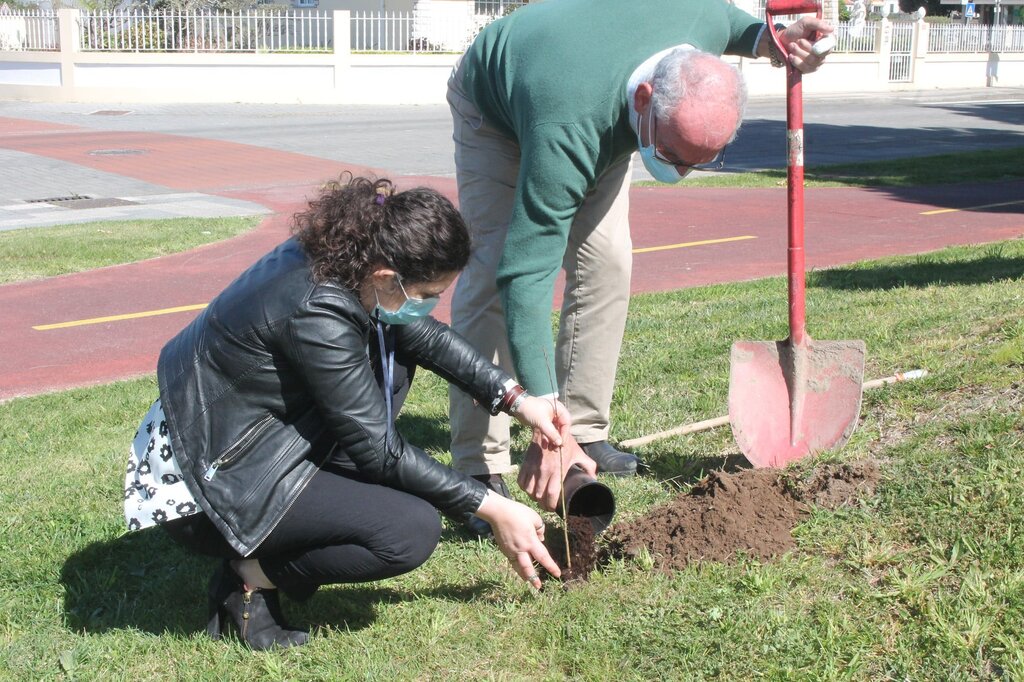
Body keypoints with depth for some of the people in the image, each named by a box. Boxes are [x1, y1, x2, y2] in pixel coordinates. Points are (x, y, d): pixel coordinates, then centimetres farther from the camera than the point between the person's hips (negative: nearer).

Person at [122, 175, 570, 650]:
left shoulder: (337, 255, -7)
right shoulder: (316, 314, -31)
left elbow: (425, 335, 8)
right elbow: (379, 450, -21)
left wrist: (515, 399, 0)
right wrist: (491, 509, -14)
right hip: (209, 483, -9)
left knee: (393, 347, 10)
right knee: (414, 531, -20)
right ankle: (253, 575, -1)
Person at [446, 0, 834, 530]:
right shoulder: (570, 132, -48)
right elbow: (527, 274, -47)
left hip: (603, 118, 6)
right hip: (494, 111, -6)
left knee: (605, 262, -4)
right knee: (495, 271, -18)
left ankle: (585, 435, 8)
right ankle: (479, 469, -15)